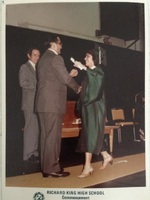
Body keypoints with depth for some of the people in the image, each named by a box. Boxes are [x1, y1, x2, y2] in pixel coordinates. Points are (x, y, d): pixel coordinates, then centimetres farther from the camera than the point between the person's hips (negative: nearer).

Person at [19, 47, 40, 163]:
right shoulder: (25, 67, 0)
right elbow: (23, 82, -14)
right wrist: (37, 88, -13)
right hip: (30, 103, -7)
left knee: (37, 129, 5)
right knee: (31, 128, -8)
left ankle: (35, 153, 9)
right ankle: (29, 155, -4)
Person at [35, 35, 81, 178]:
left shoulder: (43, 58, 20)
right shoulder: (56, 58, -9)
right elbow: (65, 78, -12)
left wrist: (69, 75, 23)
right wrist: (77, 88, 5)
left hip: (43, 102, 9)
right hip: (52, 103, -9)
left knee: (46, 135, 10)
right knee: (53, 135, -7)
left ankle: (46, 167, 14)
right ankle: (52, 168, -4)